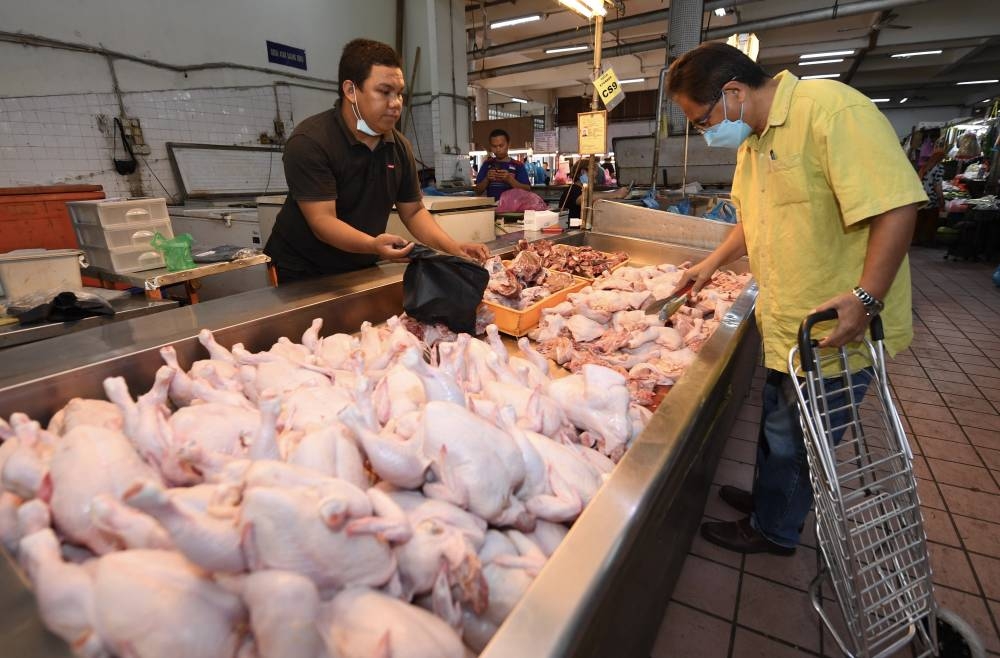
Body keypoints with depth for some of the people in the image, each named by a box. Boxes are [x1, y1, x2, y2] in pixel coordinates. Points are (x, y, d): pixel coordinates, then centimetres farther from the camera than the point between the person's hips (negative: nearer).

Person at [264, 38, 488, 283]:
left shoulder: (399, 146, 0)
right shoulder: (310, 142, -19)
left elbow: (413, 211, 3)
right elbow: (322, 221, -25)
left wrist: (453, 247, -13)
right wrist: (373, 245, -43)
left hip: (361, 270, 5)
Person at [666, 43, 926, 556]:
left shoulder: (831, 110, -20)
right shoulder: (752, 141, 9)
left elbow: (897, 204, -25)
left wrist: (866, 298, -28)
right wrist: (711, 264, 12)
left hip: (836, 328, -8)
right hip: (785, 321, 8)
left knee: (794, 437, 8)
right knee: (777, 420, 23)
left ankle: (773, 530, 31)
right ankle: (768, 497, 46)